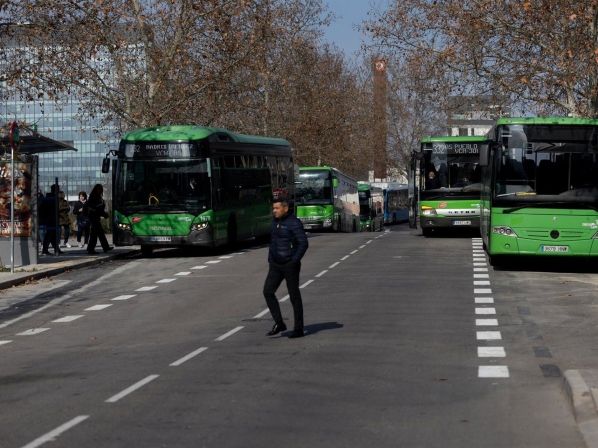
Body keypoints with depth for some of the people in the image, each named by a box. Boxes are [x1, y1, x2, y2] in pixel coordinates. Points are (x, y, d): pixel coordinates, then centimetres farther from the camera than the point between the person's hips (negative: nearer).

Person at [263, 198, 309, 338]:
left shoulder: (294, 223, -12)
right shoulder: (275, 222, 12)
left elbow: (303, 243, -15)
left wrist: (294, 261, -18)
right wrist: (270, 259, 14)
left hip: (289, 265, -7)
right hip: (275, 265, 7)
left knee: (294, 296, 0)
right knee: (268, 291, -6)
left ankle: (299, 329, 8)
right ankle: (279, 323, 2)